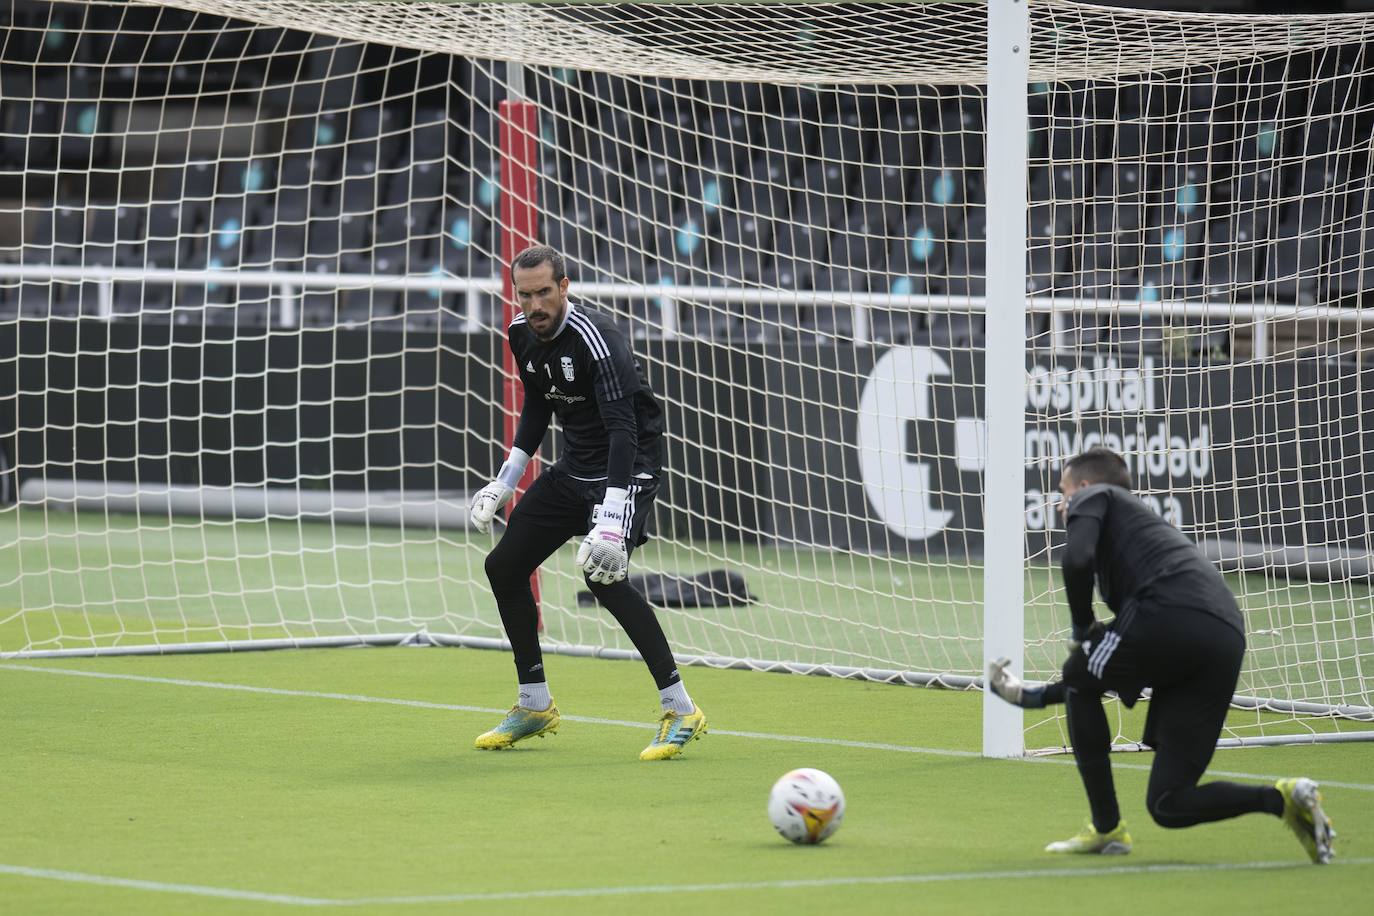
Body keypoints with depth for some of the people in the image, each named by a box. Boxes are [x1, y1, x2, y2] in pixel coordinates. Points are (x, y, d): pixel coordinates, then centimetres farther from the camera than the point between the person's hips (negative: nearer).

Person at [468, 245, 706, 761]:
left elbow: (623, 428, -33)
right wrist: (506, 480, 14)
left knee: (602, 574, -28)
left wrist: (612, 517, -43)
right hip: (574, 467, 9)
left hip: (628, 466, -9)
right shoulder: (522, 336, 0)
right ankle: (535, 708, 21)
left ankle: (680, 711, -20)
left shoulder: (595, 339, -26)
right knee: (504, 566, 6)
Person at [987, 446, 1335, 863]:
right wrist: (1035, 696, 49)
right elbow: (1118, 672, 44)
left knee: (1078, 677, 23)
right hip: (1228, 638, 8)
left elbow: (1078, 559, -5)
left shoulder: (1093, 497, 20)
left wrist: (1082, 630, 12)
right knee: (1167, 806, 9)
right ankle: (1281, 798, -11)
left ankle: (1106, 828, 19)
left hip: (1172, 612, -8)